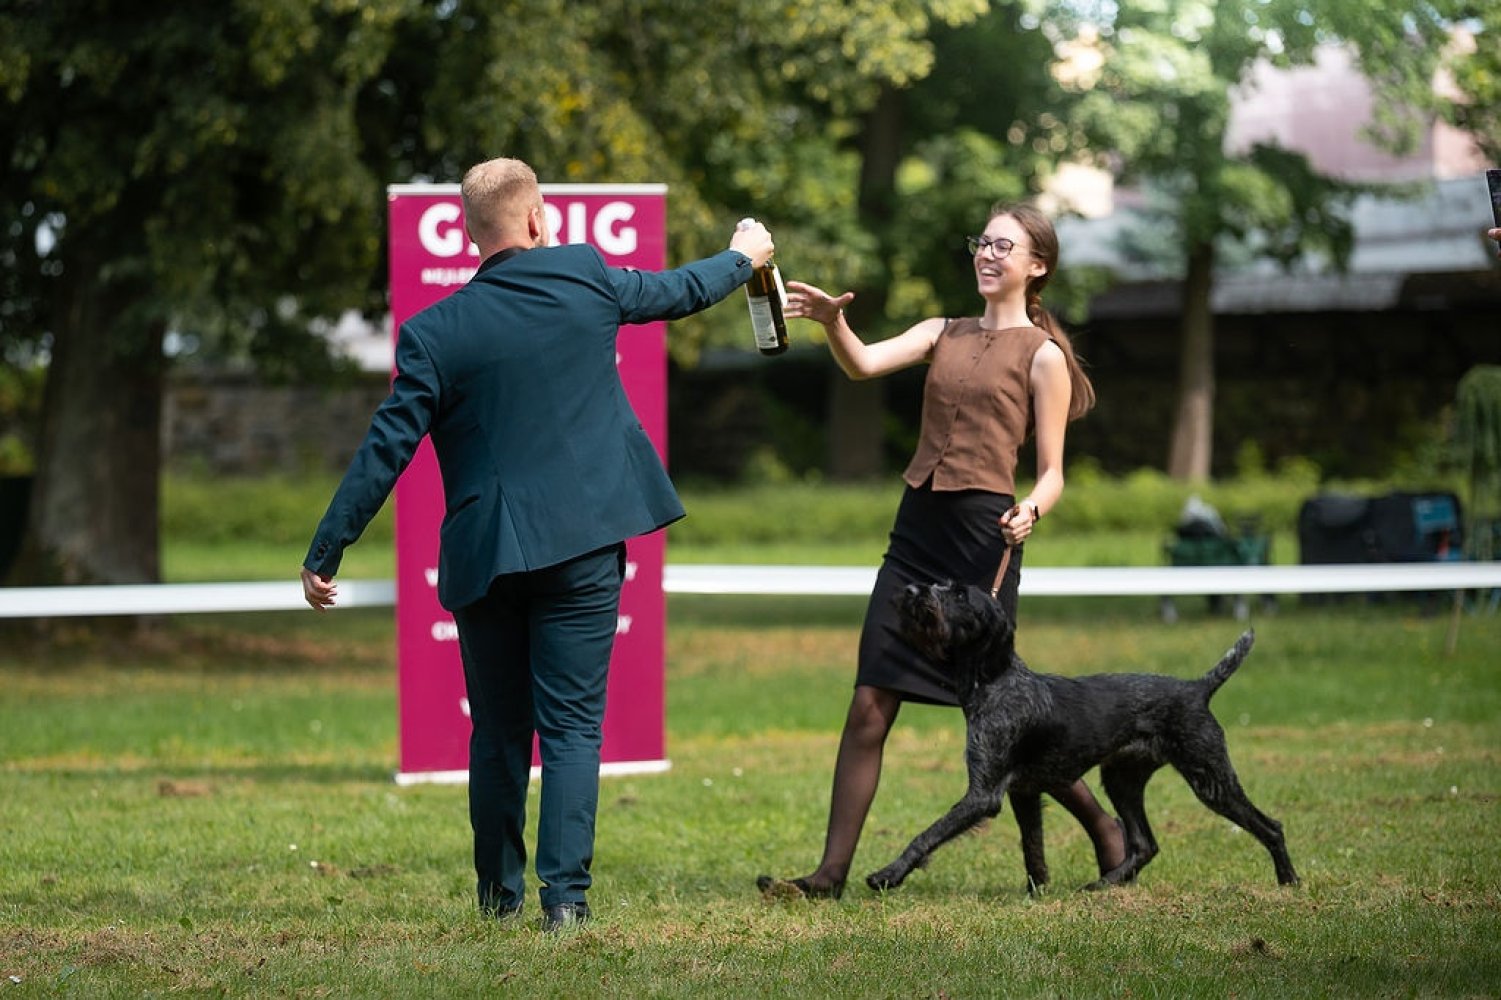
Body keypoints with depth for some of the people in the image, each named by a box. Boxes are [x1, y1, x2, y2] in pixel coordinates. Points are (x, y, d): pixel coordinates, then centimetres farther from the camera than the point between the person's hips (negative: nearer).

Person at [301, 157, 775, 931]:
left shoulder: (434, 334, -5)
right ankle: (564, 895, -10)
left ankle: (500, 893, 20)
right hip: (581, 546, 0)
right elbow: (676, 292, 18)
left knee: (498, 730, 13)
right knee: (571, 725, 0)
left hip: (484, 557, 1)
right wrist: (742, 258, 39)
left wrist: (324, 554, 1)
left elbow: (384, 453, -6)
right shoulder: (585, 278, -2)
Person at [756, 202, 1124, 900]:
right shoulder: (942, 334, 15)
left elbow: (1052, 472, 0)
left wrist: (1030, 511, -22)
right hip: (916, 531, 5)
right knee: (869, 706, -1)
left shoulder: (1042, 355, 1)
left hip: (983, 536, -5)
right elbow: (864, 365, -2)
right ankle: (831, 874, 0)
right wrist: (831, 321, -22)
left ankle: (1104, 829, 19)